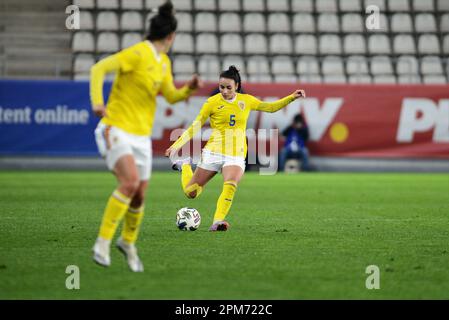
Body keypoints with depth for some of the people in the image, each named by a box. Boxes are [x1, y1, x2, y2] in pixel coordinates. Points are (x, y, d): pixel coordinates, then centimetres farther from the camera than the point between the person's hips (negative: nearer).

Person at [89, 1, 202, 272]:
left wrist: (190, 88, 1)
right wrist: (97, 101, -33)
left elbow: (171, 96, 21)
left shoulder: (164, 63, 12)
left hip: (141, 136, 7)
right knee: (130, 181, -27)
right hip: (116, 130, -7)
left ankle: (128, 242, 33)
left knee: (139, 196, 7)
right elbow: (99, 69, -19)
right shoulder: (137, 54, -13)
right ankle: (103, 242, -21)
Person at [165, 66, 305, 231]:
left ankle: (217, 222, -31)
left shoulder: (246, 100, 5)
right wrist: (176, 145, -11)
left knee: (230, 186, -30)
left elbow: (271, 107, 17)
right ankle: (184, 166, 35)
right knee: (191, 192, 5)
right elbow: (195, 127, -3)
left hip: (236, 155, 1)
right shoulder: (213, 102, -5)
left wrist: (292, 97, 7)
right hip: (213, 152, -1)